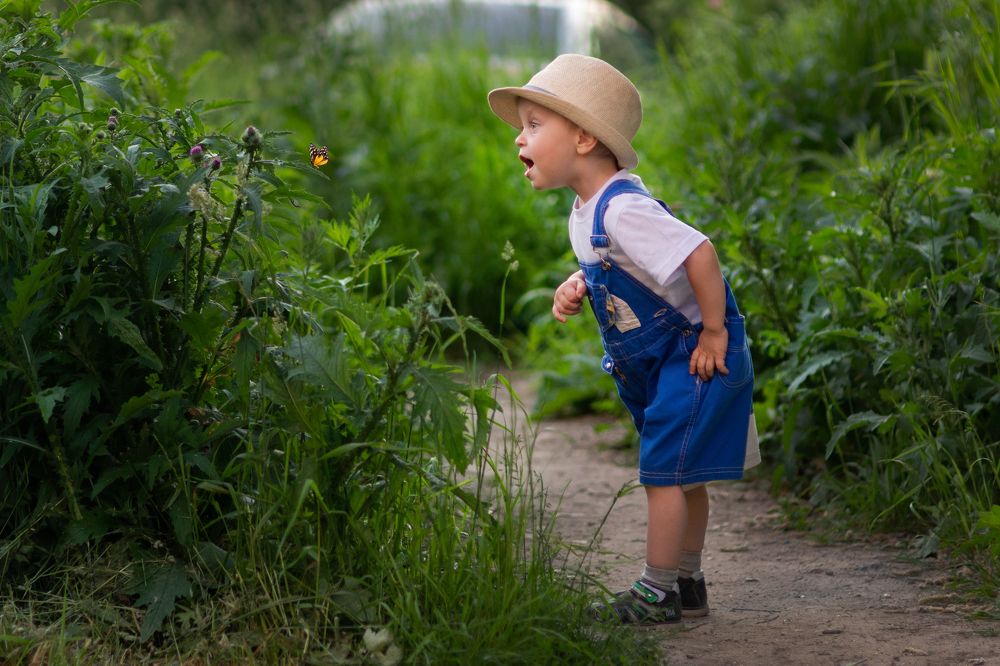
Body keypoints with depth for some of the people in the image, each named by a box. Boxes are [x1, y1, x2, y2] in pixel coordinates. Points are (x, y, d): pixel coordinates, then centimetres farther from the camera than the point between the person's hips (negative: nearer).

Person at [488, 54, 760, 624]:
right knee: (684, 477, 17)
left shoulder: (622, 210, -27)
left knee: (664, 471, -6)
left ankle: (656, 595, 3)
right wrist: (578, 288, -1)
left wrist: (713, 332, -25)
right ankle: (688, 586, 27)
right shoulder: (585, 213, 5)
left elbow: (700, 253, -31)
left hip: (696, 355, -10)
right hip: (656, 362, 10)